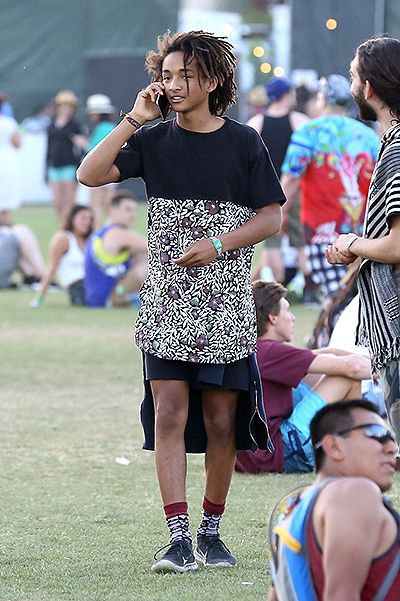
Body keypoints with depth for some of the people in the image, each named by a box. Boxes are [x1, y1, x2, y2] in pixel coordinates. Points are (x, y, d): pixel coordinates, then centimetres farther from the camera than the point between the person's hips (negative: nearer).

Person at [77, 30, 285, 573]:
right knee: (169, 415, -8)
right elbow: (89, 174, -5)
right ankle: (179, 538, -10)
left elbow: (272, 217, 2)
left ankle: (212, 532, 16)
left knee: (221, 422, 3)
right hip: (168, 303, 1)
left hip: (226, 304, -1)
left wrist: (218, 245, -12)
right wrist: (134, 120, -9)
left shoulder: (243, 142, 1)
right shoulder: (155, 140, 5)